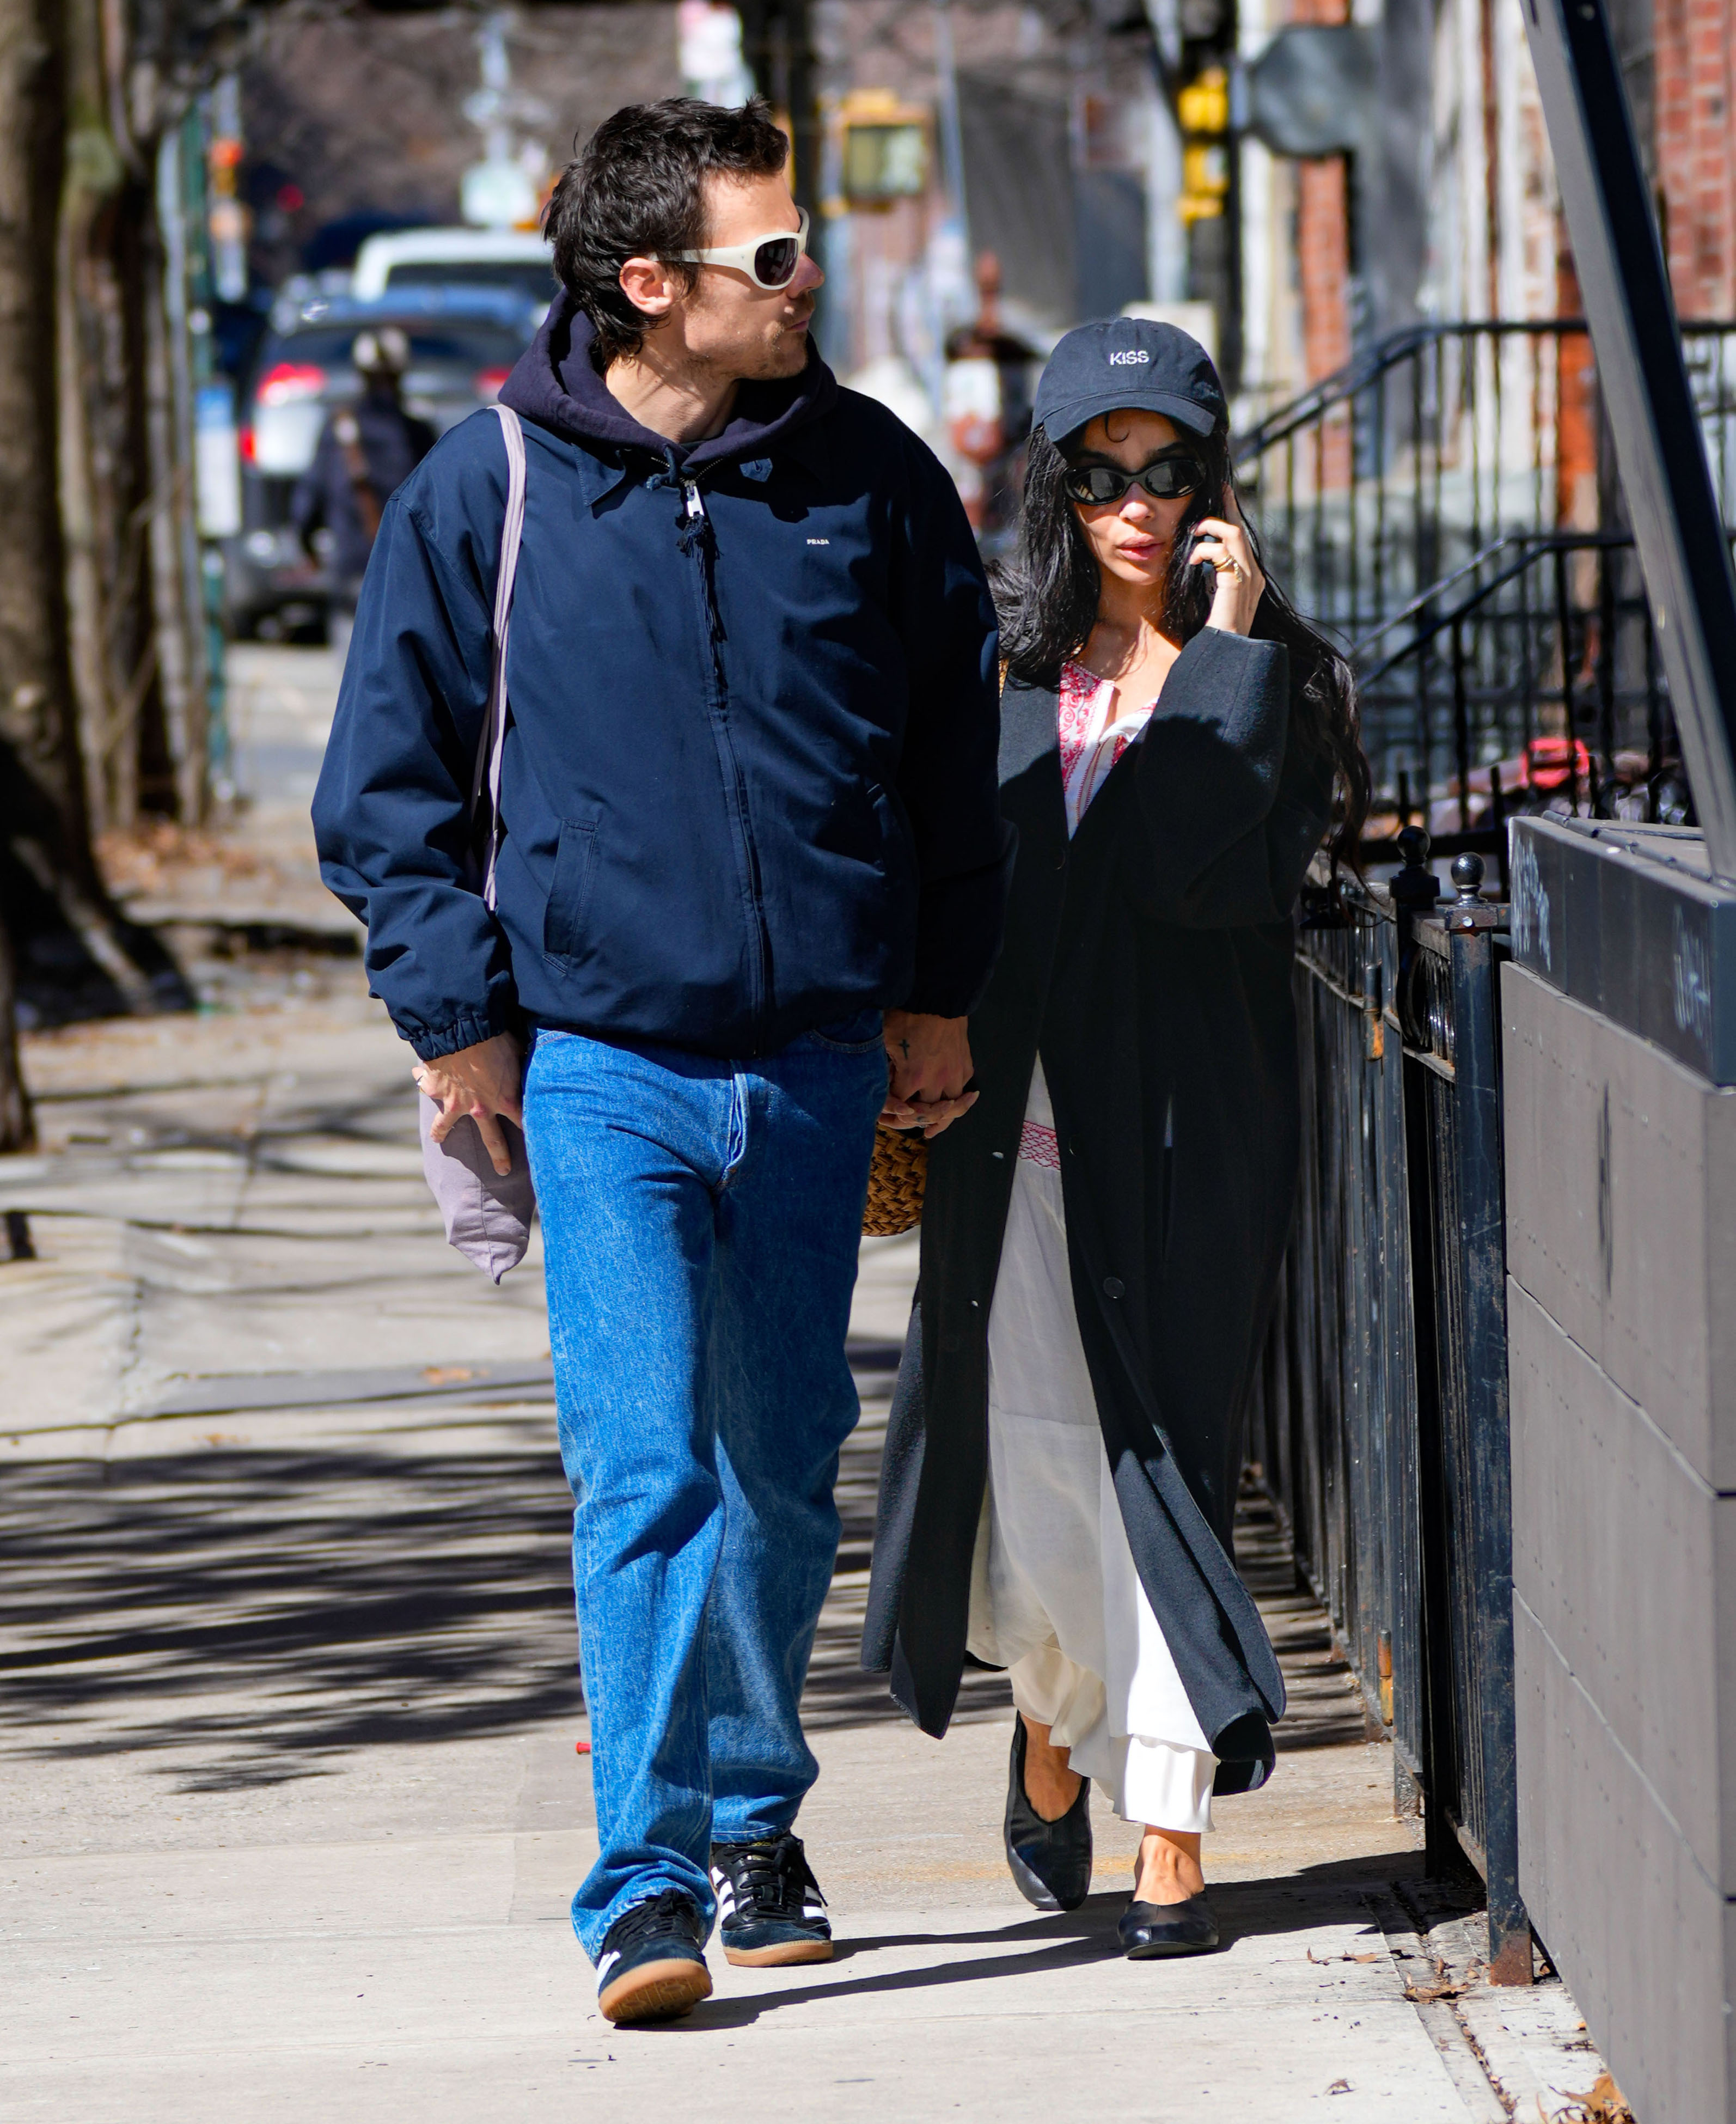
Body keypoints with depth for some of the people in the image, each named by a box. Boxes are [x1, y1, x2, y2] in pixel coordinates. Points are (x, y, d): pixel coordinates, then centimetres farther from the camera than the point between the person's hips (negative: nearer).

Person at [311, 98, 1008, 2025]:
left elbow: (953, 743, 16)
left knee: (784, 1468, 13)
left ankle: (752, 1816, 31)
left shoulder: (868, 477, 3)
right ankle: (648, 1884, -11)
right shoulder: (486, 492, -4)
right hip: (601, 1057, -3)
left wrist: (937, 989, 14)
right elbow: (385, 783, 3)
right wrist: (458, 1016, -3)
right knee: (644, 1470, -13)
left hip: (819, 1064, 3)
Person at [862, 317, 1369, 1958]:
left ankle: (1170, 1841, 1)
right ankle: (1053, 1738, 29)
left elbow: (1218, 873, -16)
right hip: (1019, 1130, 2)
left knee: (1160, 1459, -4)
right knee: (1032, 1466, 0)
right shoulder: (1004, 667, 9)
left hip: (1185, 1139, -2)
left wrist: (1221, 651, -14)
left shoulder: (1266, 674, 1)